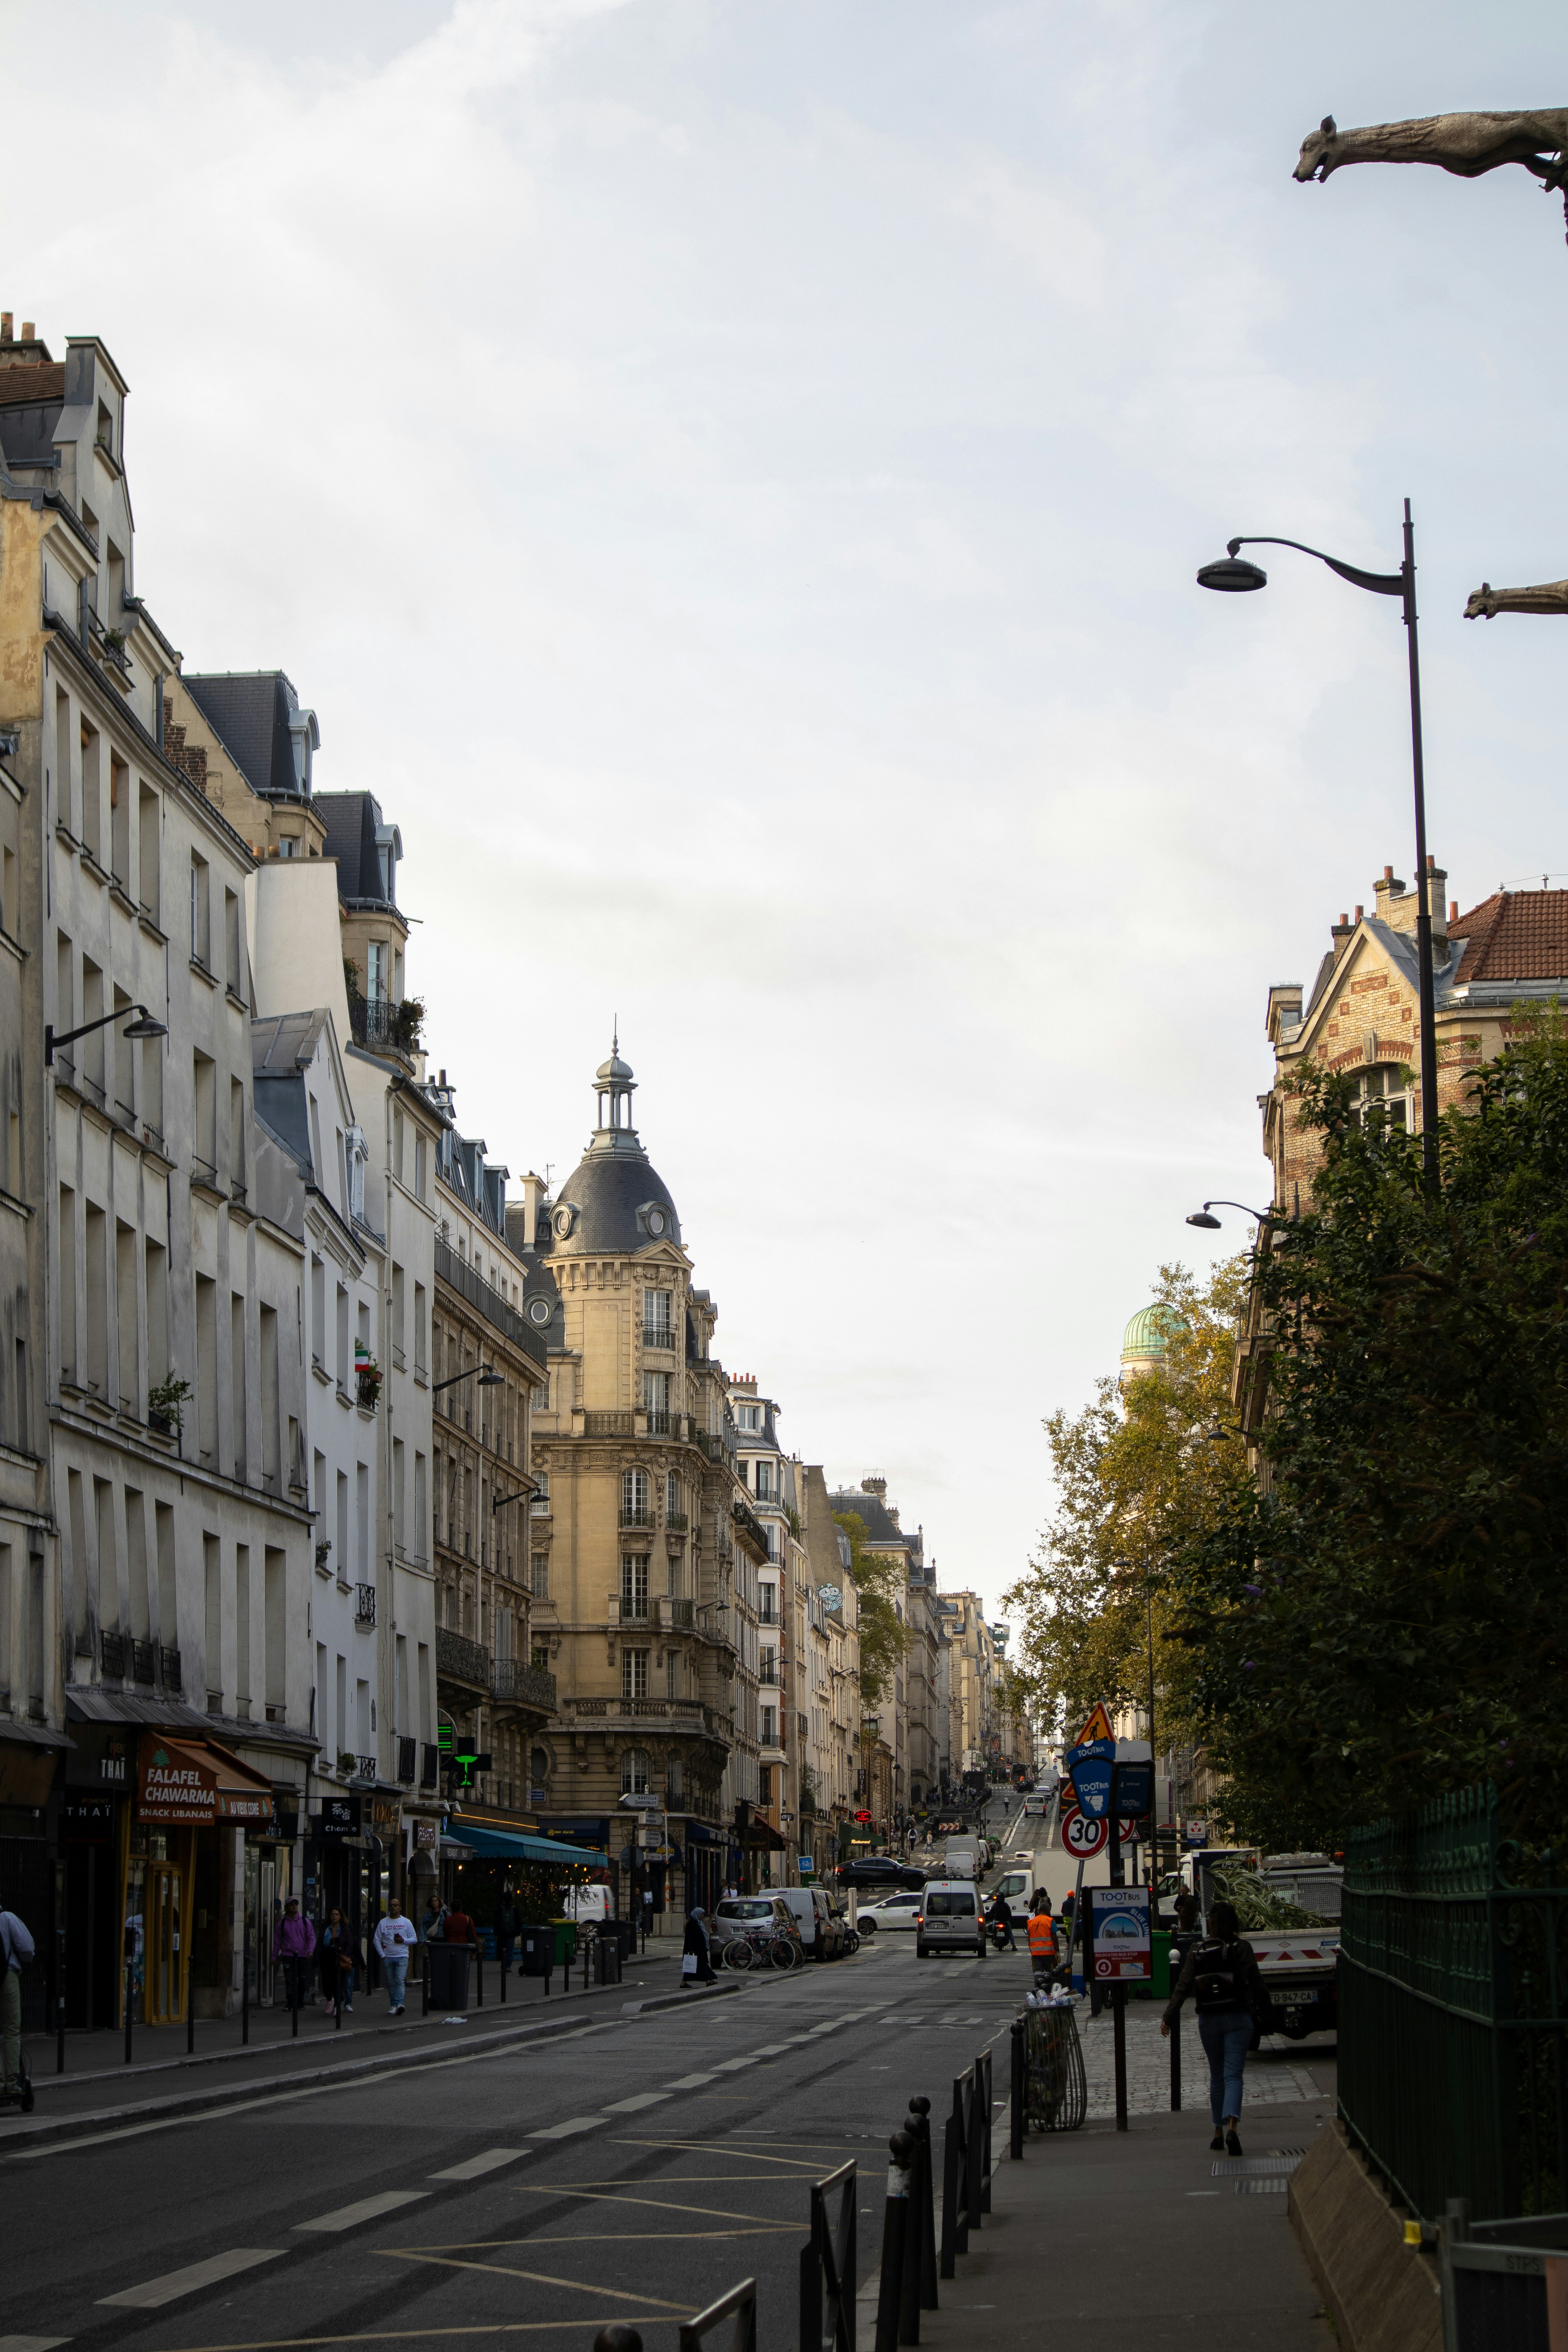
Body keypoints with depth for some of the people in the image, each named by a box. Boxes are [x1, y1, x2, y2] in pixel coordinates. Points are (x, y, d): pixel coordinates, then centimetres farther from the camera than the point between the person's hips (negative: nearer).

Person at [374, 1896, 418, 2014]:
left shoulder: (406, 1923, 9)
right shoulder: (383, 1923, 10)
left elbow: (414, 1939, 8)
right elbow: (377, 1941, 9)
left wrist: (404, 1940, -11)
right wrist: (382, 1955, -2)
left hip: (402, 1957, -2)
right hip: (387, 1957, 2)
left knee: (400, 1981, -16)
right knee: (391, 1983, 4)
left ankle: (399, 2004, -26)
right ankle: (393, 2006, 10)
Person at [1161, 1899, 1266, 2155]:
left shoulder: (1198, 1951, -2)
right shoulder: (1243, 1949, -5)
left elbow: (1183, 1985, -5)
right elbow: (1256, 1984, 0)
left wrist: (1169, 2017, -3)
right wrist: (1260, 2010, 17)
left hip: (1208, 2019, 2)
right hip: (1238, 2018, -2)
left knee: (1217, 2076, 17)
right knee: (1233, 2075, -6)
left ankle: (1218, 2132, 22)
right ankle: (1232, 2127, -28)